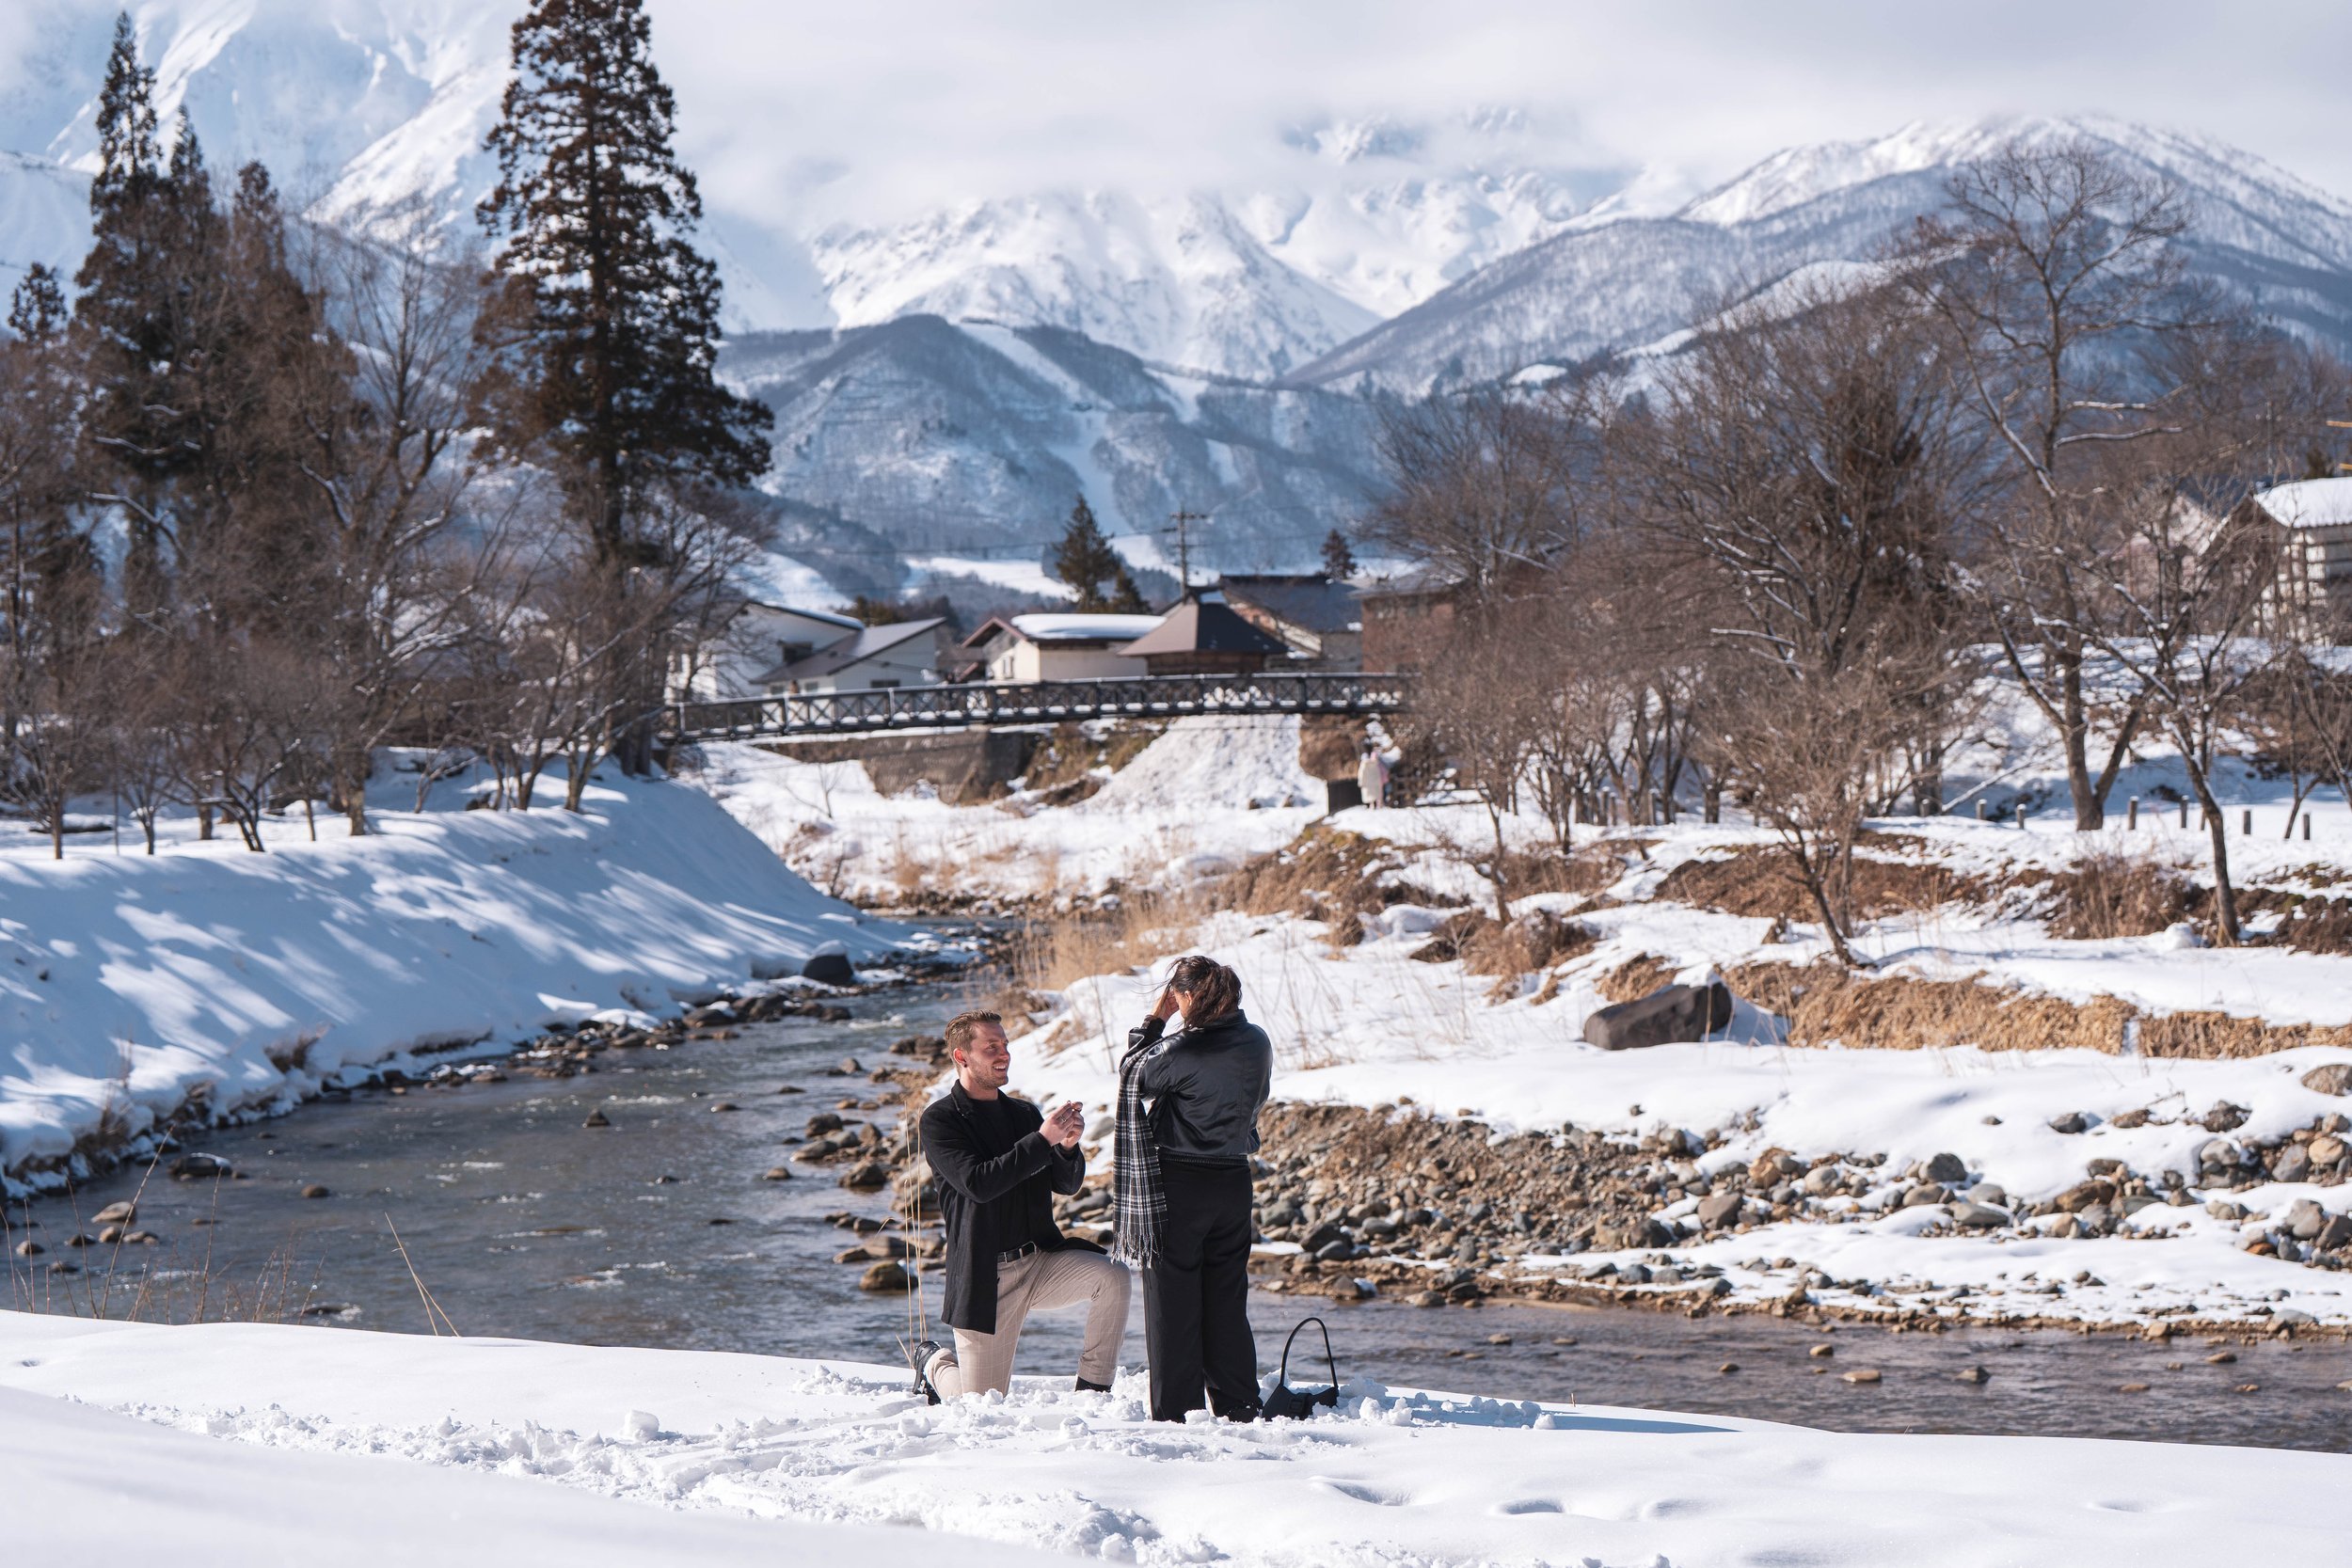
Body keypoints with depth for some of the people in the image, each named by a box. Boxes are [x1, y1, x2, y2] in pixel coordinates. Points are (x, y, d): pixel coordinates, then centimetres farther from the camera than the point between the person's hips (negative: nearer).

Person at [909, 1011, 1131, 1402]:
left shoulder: (1024, 1114, 12)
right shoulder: (938, 1120, -7)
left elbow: (1067, 1184, 8)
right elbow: (977, 1183, -21)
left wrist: (1068, 1146, -14)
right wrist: (1043, 1140, -25)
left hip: (1043, 1259, 5)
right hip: (985, 1277, -5)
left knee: (1113, 1277, -25)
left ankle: (1092, 1391, -10)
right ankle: (933, 1363, 31)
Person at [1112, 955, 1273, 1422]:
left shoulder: (1183, 1050, -20)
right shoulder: (1257, 1043, 0)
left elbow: (1132, 1075, -2)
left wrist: (1156, 1018, 3)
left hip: (1178, 1185, -6)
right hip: (1235, 1179, 6)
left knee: (1173, 1302, 2)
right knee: (1227, 1301, 14)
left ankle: (1176, 1414, 4)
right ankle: (1238, 1407, 16)